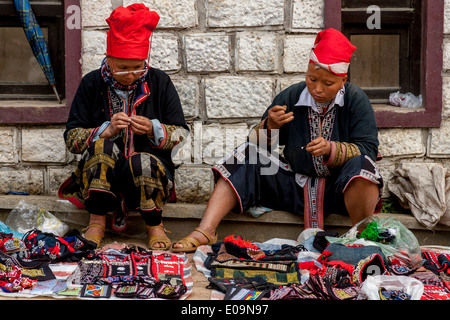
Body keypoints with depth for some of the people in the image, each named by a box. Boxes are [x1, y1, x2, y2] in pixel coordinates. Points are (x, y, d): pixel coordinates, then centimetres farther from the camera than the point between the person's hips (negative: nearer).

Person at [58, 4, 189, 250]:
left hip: (149, 173, -1)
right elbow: (71, 139, -2)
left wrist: (154, 129, -18)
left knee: (142, 161, -35)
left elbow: (181, 134, 3)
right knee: (103, 147, -31)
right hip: (100, 174, 1)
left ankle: (154, 226, -10)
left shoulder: (159, 82, 2)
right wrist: (106, 131, -20)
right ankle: (97, 221, -20)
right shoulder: (92, 84, 1)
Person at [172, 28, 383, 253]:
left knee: (361, 165, -34)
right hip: (296, 184, 3)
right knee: (246, 157, -12)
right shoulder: (291, 97, 0)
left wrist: (331, 149, -30)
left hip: (341, 187, -3)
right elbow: (258, 145, 2)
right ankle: (205, 231, -21)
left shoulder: (356, 100, -7)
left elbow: (368, 150, -13)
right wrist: (269, 127, -21)